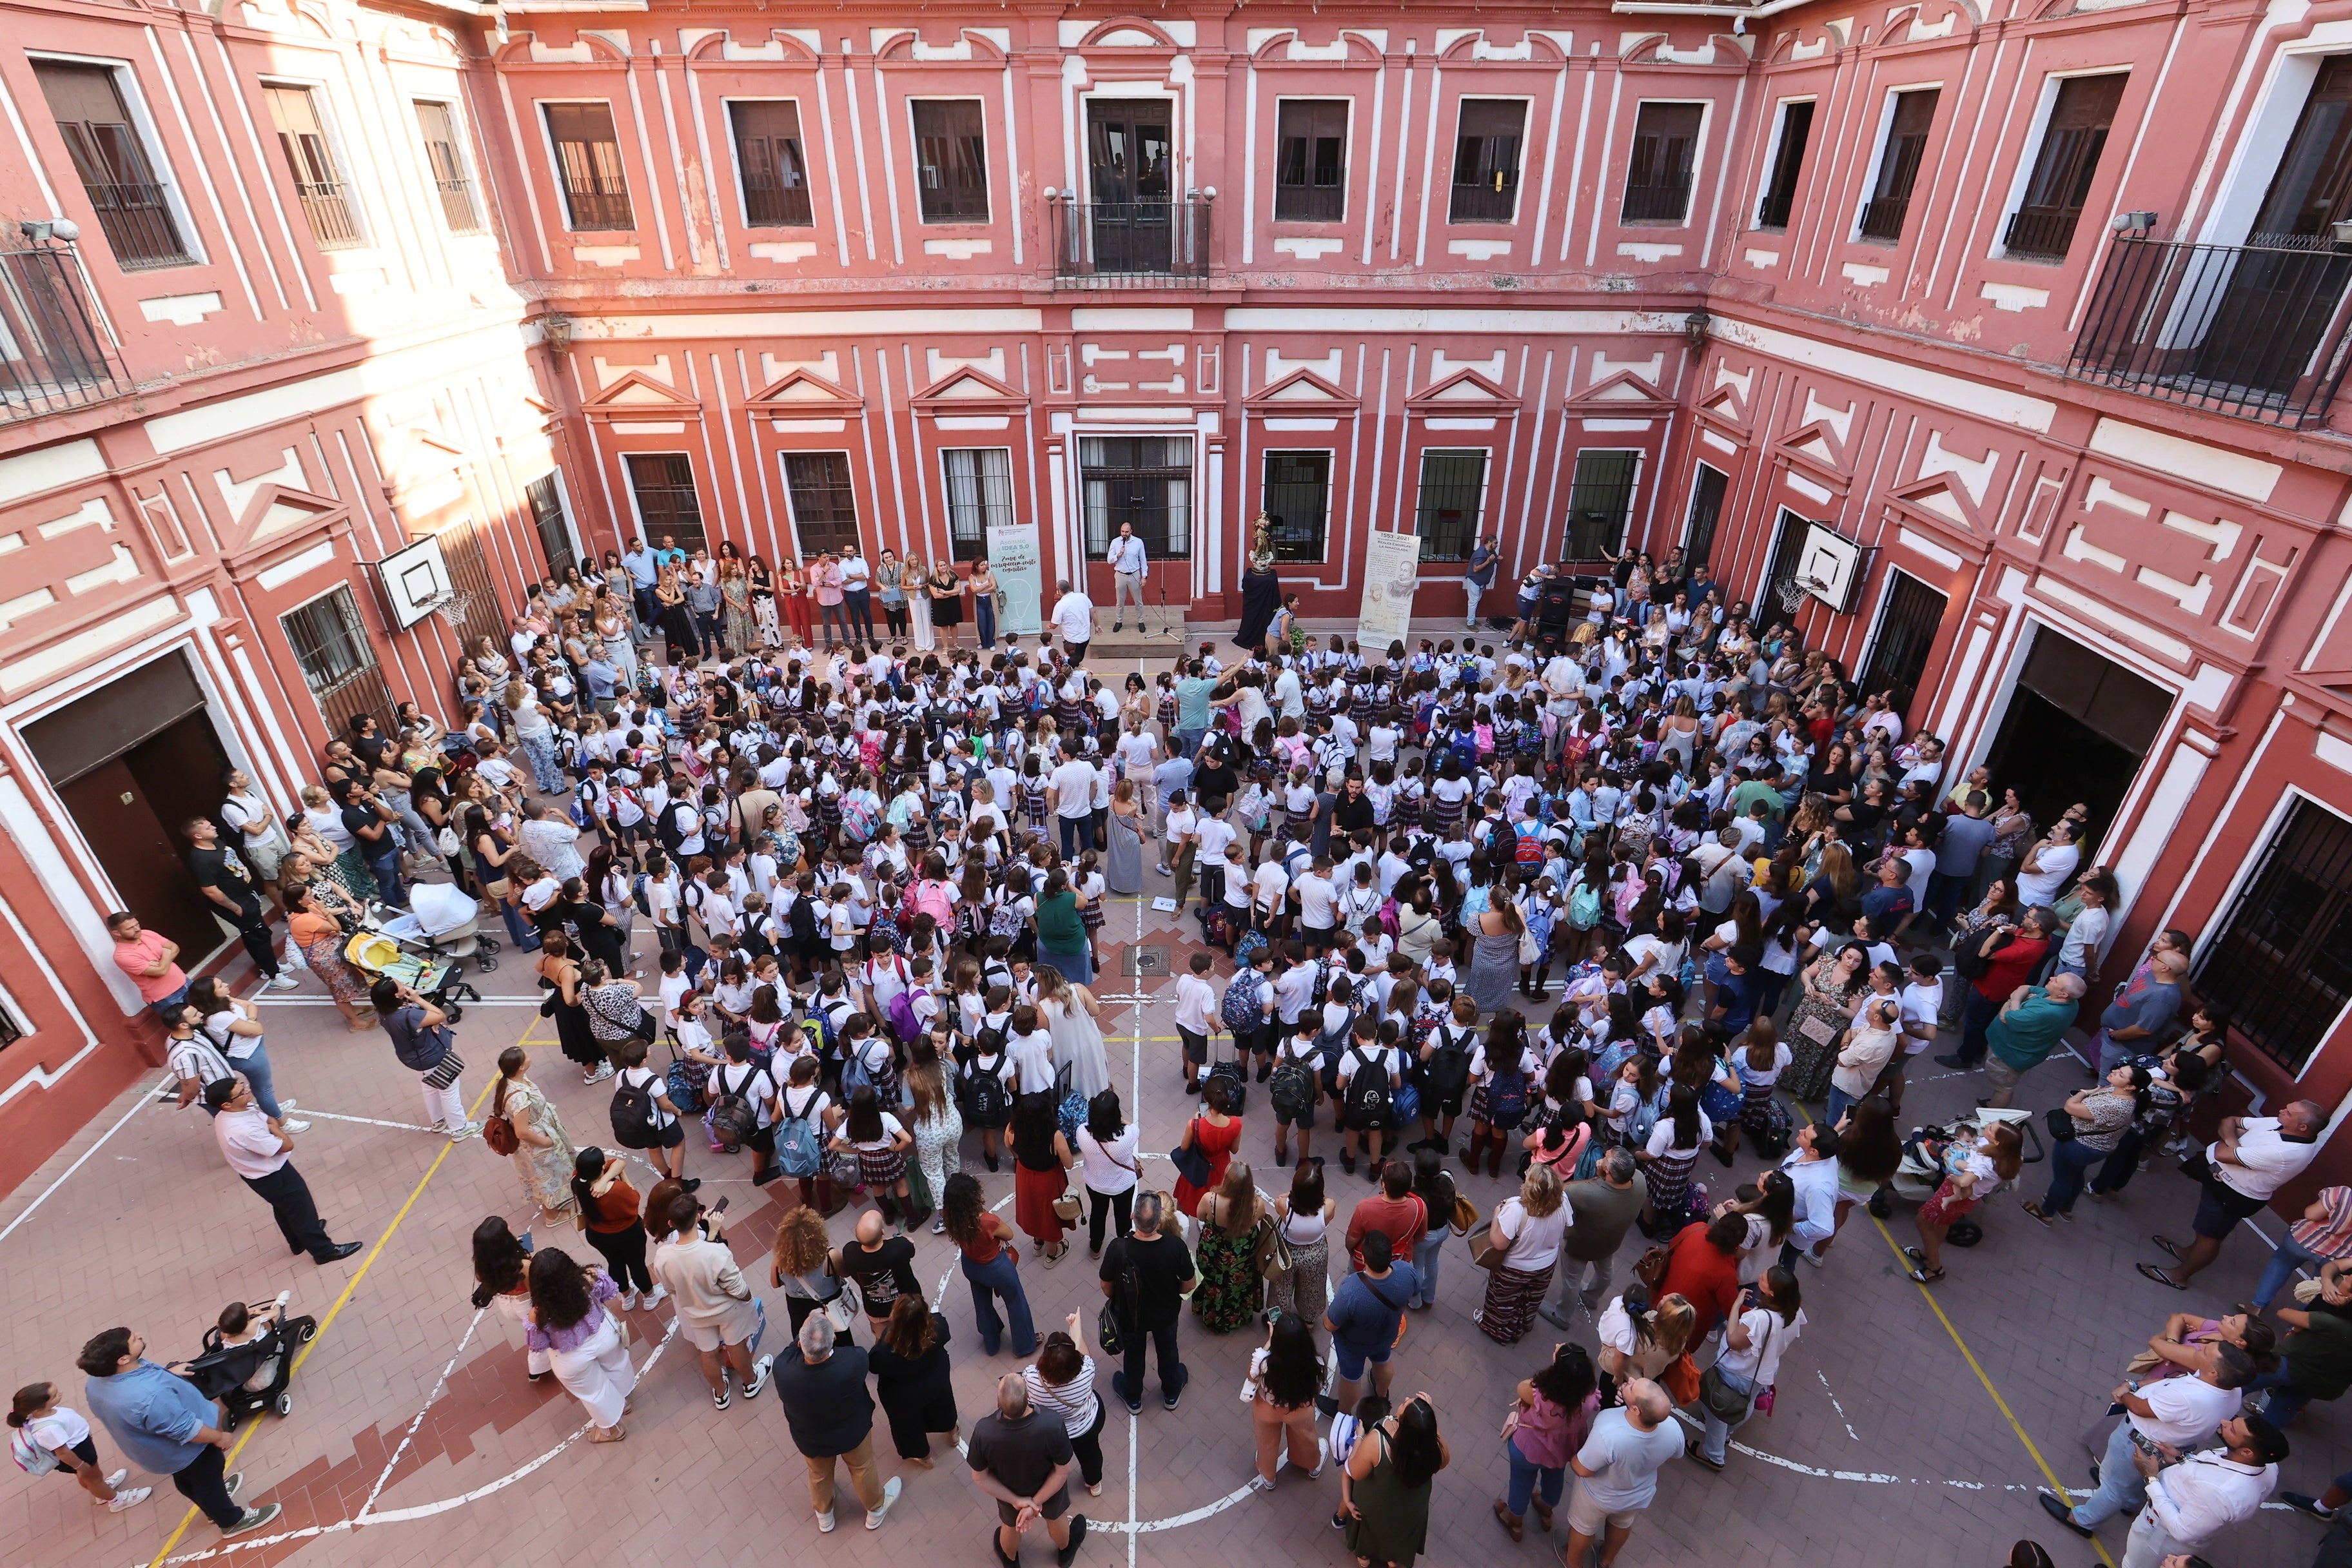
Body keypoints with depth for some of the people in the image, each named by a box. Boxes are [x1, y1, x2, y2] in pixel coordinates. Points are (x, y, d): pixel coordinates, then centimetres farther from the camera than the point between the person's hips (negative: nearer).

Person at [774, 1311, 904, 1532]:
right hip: (853, 1433, -1)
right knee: (863, 1469, 30)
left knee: (819, 1475, 33)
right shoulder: (853, 1362, -43)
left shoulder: (782, 1371, -41)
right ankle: (876, 1509, 56)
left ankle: (824, 1517, 61)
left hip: (810, 1440, 1)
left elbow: (791, 1350, -15)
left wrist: (806, 1329, -12)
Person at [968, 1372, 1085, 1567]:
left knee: (1010, 1526, 36)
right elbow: (1062, 1471, -25)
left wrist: (1016, 1501, -15)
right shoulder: (1052, 1426, -41)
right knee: (1056, 1517, 35)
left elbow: (980, 1477, -21)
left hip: (1008, 1494, 1)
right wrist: (1035, 1504, -15)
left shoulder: (984, 1431, -39)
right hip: (1050, 1490, -1)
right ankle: (1065, 1550, 64)